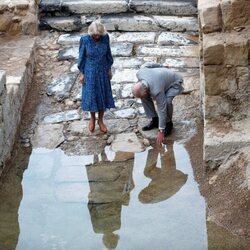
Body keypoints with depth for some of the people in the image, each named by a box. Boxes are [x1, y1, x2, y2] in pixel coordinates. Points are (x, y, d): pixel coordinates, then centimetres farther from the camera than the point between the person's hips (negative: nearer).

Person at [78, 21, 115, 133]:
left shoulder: (105, 37, -13)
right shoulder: (85, 39, -19)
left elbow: (108, 53, 0)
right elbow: (81, 57, -9)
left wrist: (109, 70, 5)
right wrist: (82, 74, -6)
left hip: (102, 71, 2)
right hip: (90, 72, -2)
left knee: (103, 95, 11)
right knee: (91, 96, 8)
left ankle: (100, 120, 30)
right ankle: (92, 118, 35)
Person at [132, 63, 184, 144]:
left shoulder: (156, 90, -43)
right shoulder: (139, 73, -28)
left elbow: (162, 109, -37)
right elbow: (147, 64, -6)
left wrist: (161, 131, -32)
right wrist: (162, 66, 13)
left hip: (174, 82, -7)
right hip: (163, 77, 7)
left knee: (167, 101, -32)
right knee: (145, 97, -10)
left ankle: (168, 123, -6)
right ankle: (154, 120, 7)